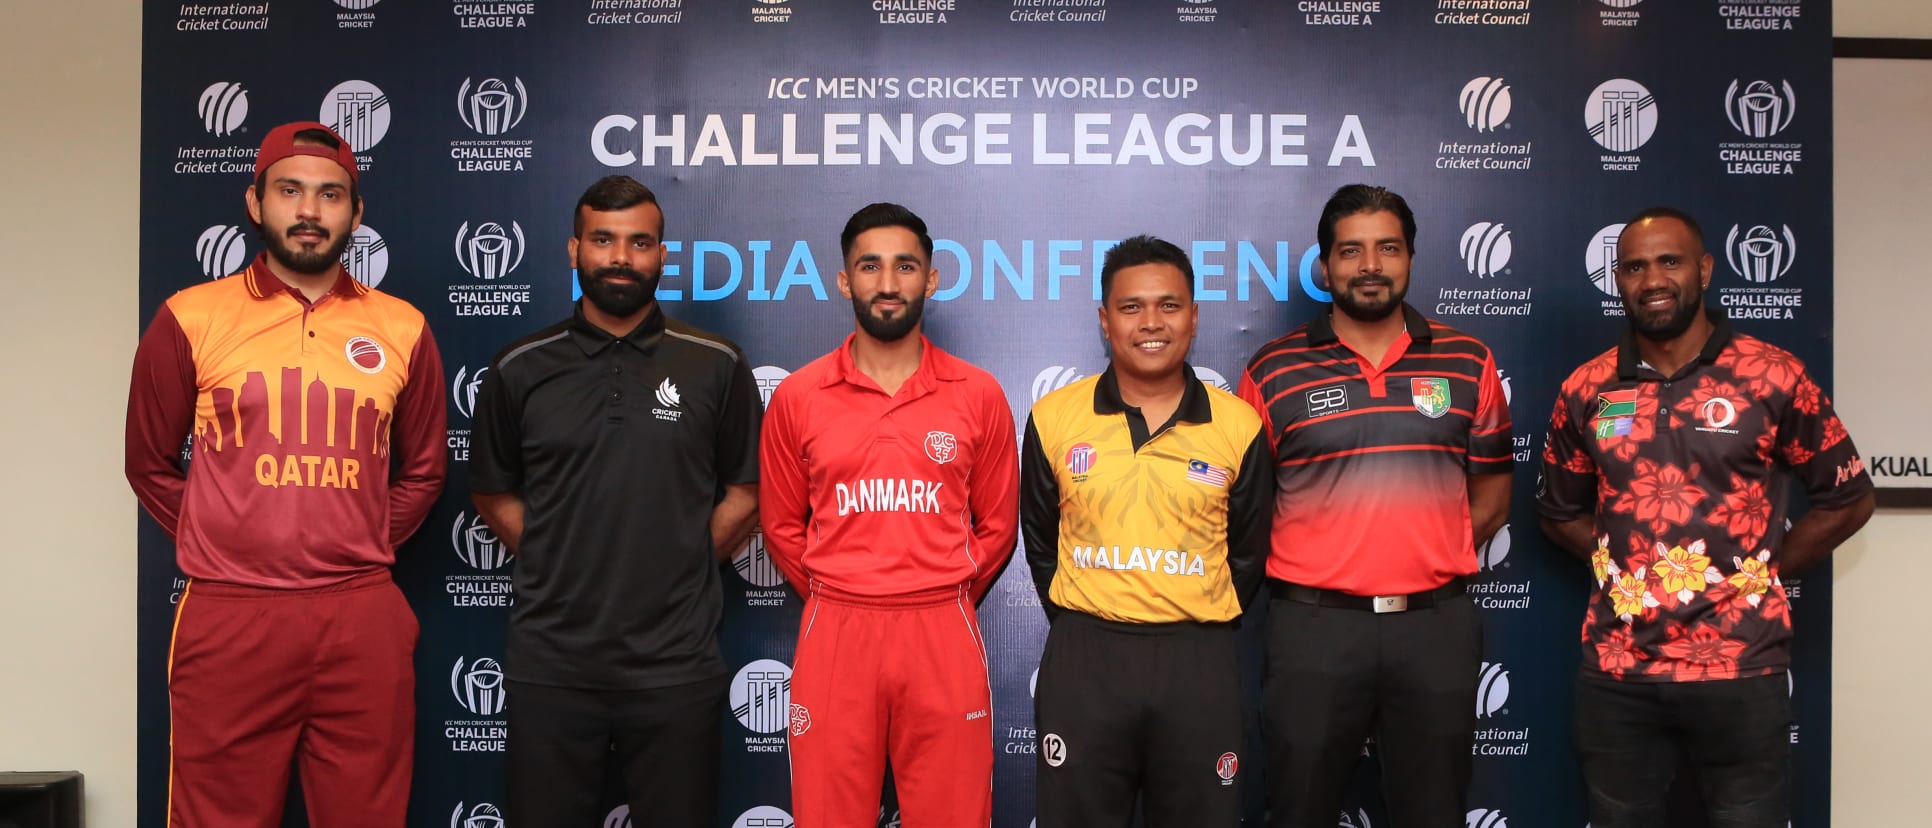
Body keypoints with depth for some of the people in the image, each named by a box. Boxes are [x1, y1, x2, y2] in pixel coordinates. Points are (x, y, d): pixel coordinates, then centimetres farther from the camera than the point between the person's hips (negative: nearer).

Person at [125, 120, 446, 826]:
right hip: (228, 617, -1)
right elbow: (150, 462, 9)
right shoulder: (190, 319, 2)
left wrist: (362, 553, 7)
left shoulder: (401, 329, 6)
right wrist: (224, 554, 4)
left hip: (363, 618, 1)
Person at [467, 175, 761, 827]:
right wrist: (562, 566, 3)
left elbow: (746, 493, 6)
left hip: (676, 663, -1)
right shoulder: (520, 369, 4)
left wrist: (679, 569, 0)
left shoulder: (715, 366, 1)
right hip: (549, 662, 1)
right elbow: (493, 493, 11)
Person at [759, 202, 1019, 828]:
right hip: (834, 634, 0)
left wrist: (945, 602, 9)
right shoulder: (798, 396, 3)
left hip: (944, 635, 0)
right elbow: (781, 525, 10)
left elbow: (997, 524, 9)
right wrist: (836, 601, 8)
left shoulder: (978, 395, 3)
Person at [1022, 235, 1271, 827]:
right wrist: (1081, 625, 7)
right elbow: (1040, 540, 9)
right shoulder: (1054, 418, -1)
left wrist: (1201, 631, 7)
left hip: (1199, 662, 0)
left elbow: (1248, 552, 8)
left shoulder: (1239, 426, -2)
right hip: (1082, 659, 0)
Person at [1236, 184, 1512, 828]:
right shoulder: (1274, 372, 0)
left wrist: (1432, 558, 4)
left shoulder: (1468, 363, 6)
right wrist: (1307, 567, -1)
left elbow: (1492, 488, 13)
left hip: (1437, 624, 2)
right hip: (1314, 625, -1)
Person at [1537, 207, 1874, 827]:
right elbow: (1559, 512, 14)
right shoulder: (1586, 390, 3)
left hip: (1739, 669, -2)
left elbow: (1848, 498, 4)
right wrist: (1620, 567, 3)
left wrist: (1765, 569, 0)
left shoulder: (1773, 376, -4)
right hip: (1616, 671, 2)